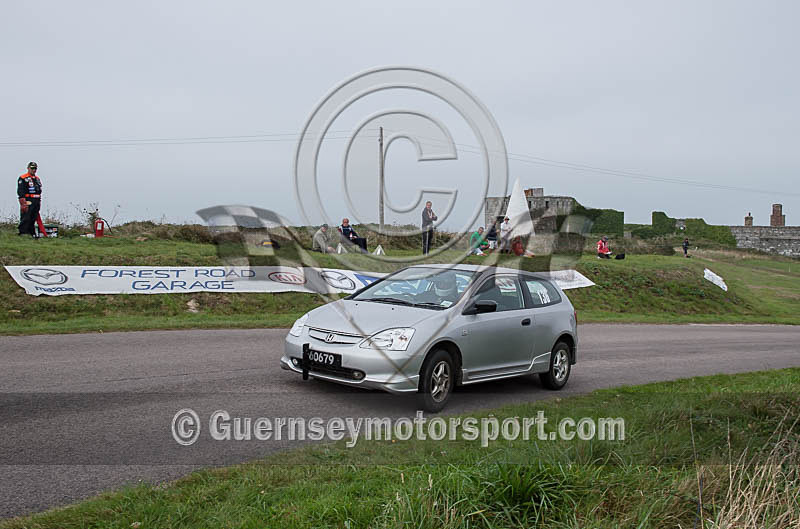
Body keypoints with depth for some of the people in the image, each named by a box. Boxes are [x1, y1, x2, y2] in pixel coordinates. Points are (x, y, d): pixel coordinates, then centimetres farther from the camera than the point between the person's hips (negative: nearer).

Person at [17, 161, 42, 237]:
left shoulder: (38, 179, 20)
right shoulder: (22, 178, -4)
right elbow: (20, 191, -12)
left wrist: (39, 202, 20)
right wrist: (23, 203, -19)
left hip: (36, 203, 7)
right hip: (27, 202, -7)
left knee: (33, 220, 10)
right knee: (25, 219, -9)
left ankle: (32, 234, 14)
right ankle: (22, 234, -8)